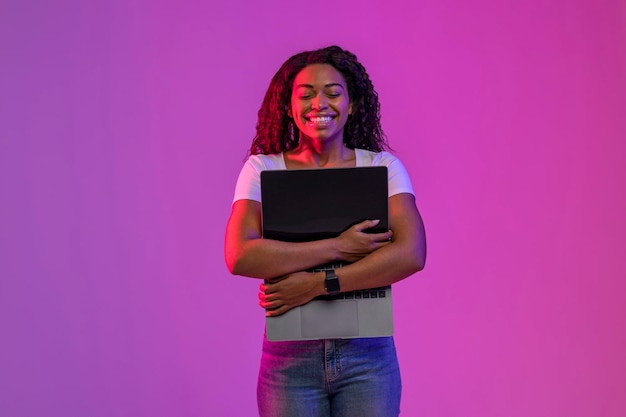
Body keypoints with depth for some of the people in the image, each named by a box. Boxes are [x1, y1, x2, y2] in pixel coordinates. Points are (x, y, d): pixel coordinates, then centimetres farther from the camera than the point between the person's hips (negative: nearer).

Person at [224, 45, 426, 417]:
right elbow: (240, 256, -15)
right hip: (291, 357, 0)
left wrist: (316, 284, -18)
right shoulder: (263, 169, 0)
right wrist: (337, 247, -19)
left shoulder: (383, 166, 1)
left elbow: (411, 254, -13)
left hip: (367, 355, 0)